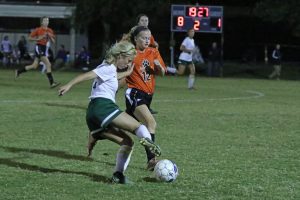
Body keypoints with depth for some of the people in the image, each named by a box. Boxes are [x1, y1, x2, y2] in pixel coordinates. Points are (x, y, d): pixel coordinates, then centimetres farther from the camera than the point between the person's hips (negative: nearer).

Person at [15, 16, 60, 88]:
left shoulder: (50, 31, 10)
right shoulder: (38, 30, -6)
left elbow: (53, 42, 13)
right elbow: (30, 38, -2)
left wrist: (50, 37, -6)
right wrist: (38, 38, -15)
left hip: (44, 48, 8)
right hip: (39, 47, -8)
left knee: (34, 66, 12)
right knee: (48, 64, -17)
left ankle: (18, 71, 30)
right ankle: (52, 83, -17)